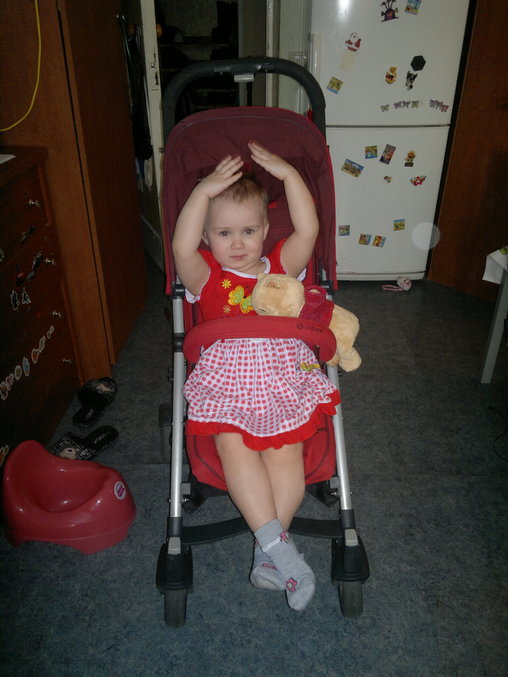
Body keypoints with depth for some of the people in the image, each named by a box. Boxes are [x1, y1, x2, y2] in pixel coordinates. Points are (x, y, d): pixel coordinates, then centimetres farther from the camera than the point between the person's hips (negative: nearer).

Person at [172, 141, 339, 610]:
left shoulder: (282, 267, 10)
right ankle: (279, 545, -13)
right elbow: (182, 247, -17)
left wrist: (288, 174, -12)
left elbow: (308, 230, -6)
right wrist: (204, 190, -22)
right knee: (234, 448, -22)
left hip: (283, 377, 1)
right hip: (225, 379, 0)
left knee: (285, 449, -16)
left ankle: (267, 551, -3)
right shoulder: (205, 276, 5)